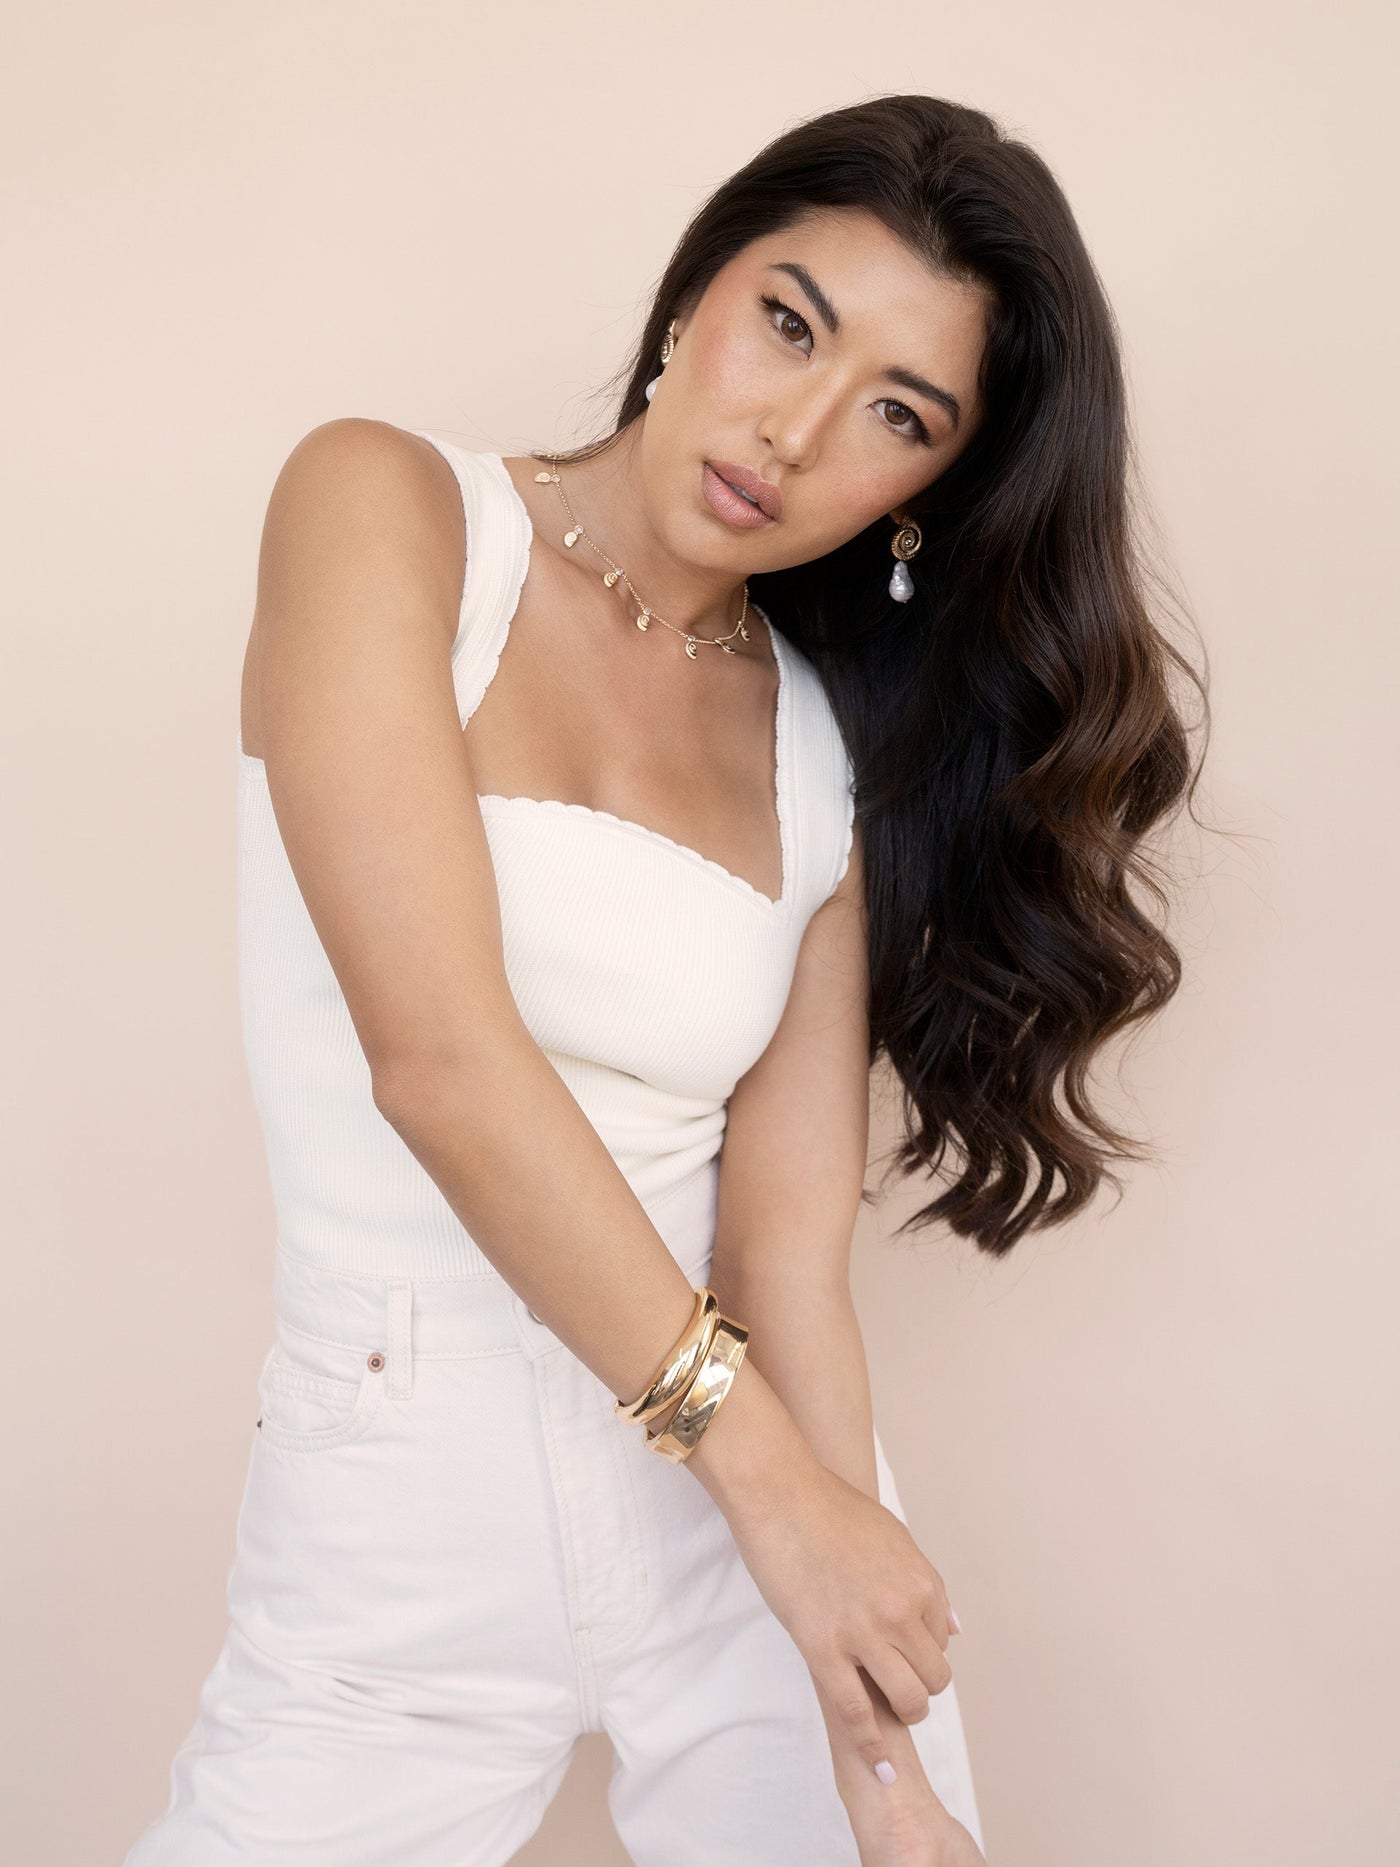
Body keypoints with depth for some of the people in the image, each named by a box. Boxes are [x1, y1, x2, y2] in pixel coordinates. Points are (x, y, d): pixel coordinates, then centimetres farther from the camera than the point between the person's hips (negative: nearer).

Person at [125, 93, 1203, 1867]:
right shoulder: (385, 508, -8)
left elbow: (790, 1245, -8)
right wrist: (767, 1469, -17)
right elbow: (437, 1056, -19)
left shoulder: (835, 751, 1)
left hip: (773, 1498, 3)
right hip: (404, 1534, -2)